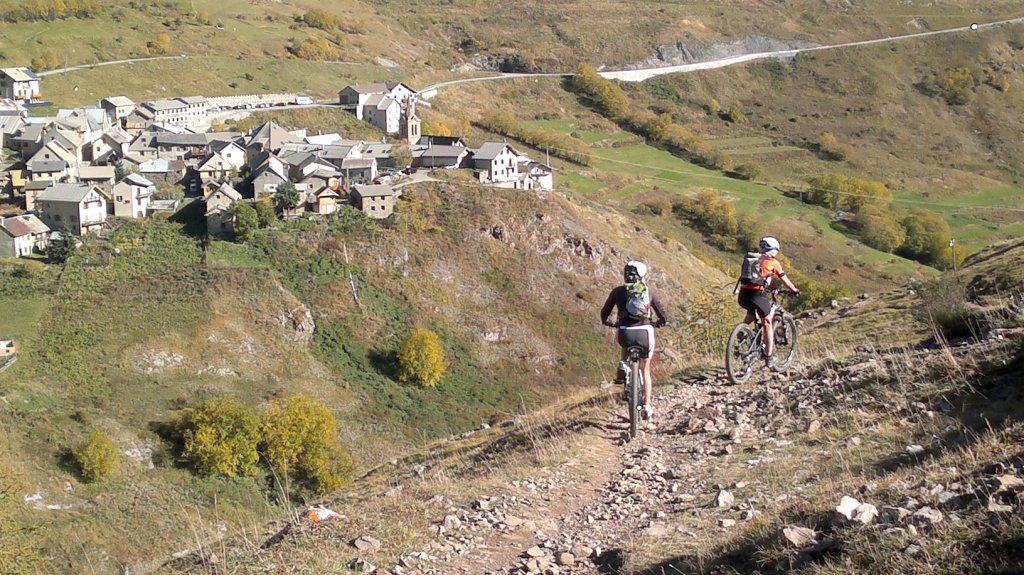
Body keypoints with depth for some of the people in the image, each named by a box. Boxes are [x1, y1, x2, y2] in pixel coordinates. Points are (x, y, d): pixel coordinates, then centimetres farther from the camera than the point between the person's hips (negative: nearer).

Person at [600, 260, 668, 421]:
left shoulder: (618, 291, 8)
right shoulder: (649, 292, 10)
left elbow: (604, 313, 13)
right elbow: (663, 317, 13)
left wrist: (606, 322, 34)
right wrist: (657, 323, 34)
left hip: (624, 334, 0)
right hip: (645, 334, 0)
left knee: (626, 345, 38)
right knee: (645, 370, 18)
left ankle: (623, 372, 23)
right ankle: (647, 405, 10)